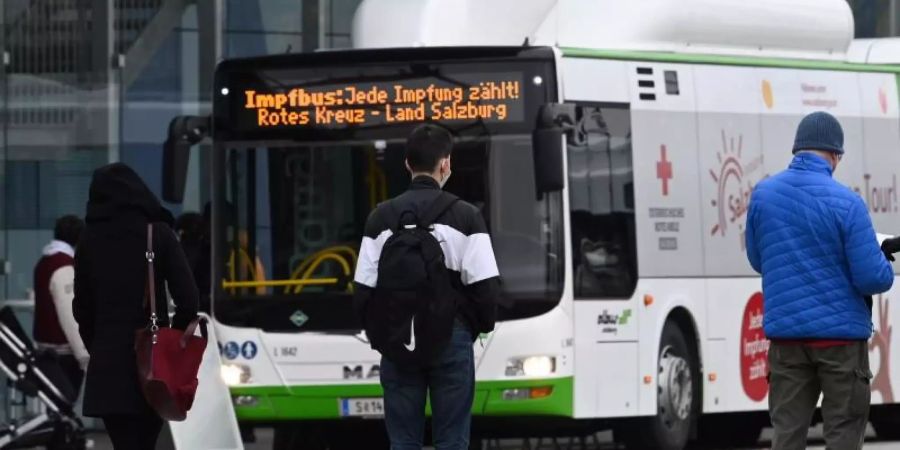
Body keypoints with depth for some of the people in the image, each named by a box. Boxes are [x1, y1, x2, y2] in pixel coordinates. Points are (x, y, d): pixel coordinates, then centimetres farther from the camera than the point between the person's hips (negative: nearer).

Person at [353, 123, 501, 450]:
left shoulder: (382, 217, 0)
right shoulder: (464, 215, -5)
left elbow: (364, 288, 0)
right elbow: (484, 285, -7)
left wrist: (377, 334, 15)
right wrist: (483, 324, 12)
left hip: (399, 340, 2)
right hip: (450, 338, -2)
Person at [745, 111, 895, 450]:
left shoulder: (763, 194, 2)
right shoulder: (845, 203, -12)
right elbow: (873, 279, -12)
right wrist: (884, 266, 9)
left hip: (786, 333, 4)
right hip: (841, 332, -4)